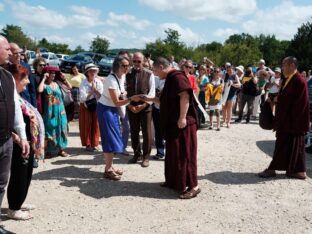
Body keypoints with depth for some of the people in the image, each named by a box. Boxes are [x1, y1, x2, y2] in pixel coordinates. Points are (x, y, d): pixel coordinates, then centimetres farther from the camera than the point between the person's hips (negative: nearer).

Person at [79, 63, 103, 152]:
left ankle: (94, 144, 15)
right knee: (87, 125, 0)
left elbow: (102, 96, -9)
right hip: (85, 106, -3)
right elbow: (83, 98, -21)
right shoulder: (83, 83, -13)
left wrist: (95, 89, -22)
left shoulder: (99, 82, -3)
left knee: (96, 125, 4)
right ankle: (88, 144, 10)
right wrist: (92, 91, -23)